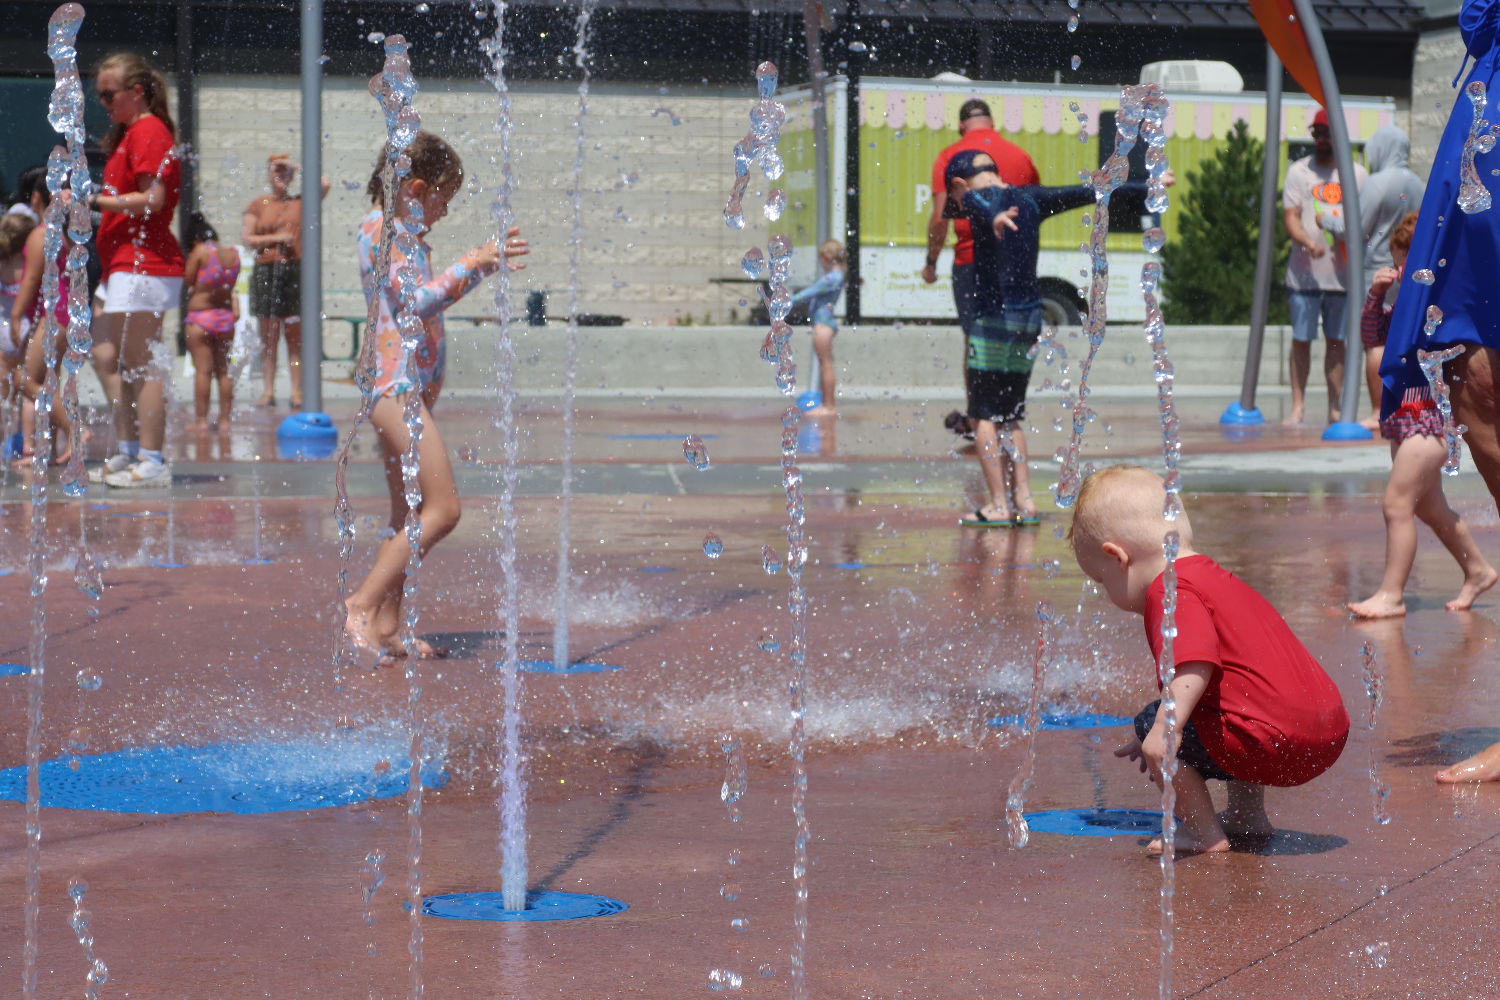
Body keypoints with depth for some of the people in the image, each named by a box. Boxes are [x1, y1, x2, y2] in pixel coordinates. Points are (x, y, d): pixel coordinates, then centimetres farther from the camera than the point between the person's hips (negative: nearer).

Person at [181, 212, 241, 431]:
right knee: (223, 370, 10)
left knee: (202, 370, -4)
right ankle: (225, 418, 11)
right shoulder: (233, 254, 4)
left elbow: (187, 280, -6)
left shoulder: (201, 251, -11)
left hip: (200, 317, -5)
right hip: (226, 316, 5)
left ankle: (201, 419, -4)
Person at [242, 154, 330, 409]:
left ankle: (297, 392, -1)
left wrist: (297, 167, 6)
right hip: (266, 271, 0)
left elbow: (324, 184, -4)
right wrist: (276, 238, -7)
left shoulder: (300, 203, 11)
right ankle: (268, 390, 3)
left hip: (296, 271, 0)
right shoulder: (258, 205, 11)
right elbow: (246, 238, 5)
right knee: (269, 335, 1)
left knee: (295, 335, -2)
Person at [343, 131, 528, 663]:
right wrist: (472, 263, -15)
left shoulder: (405, 233, 19)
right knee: (443, 508, -14)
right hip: (394, 383, -11)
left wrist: (489, 262, 25)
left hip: (409, 387, 11)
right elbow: (417, 300, -21)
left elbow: (433, 296, 31)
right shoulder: (381, 228, -11)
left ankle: (385, 626, 13)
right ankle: (362, 604, -12)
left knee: (411, 517, 11)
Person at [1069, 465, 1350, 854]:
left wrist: (1163, 728, -33)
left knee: (1151, 724, -4)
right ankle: (1247, 815, 32)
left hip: (1272, 742, -11)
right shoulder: (1213, 577, 25)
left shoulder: (1171, 592, -8)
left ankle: (1205, 832, -2)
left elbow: (1194, 667, -26)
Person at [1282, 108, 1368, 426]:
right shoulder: (1299, 171, 5)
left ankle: (1335, 408, 9)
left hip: (1342, 273, 1)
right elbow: (1291, 218, -3)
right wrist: (1307, 242, -22)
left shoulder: (1356, 174, 10)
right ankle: (1298, 406, 3)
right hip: (1304, 274, -1)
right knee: (1301, 339, -2)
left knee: (1337, 340, 5)